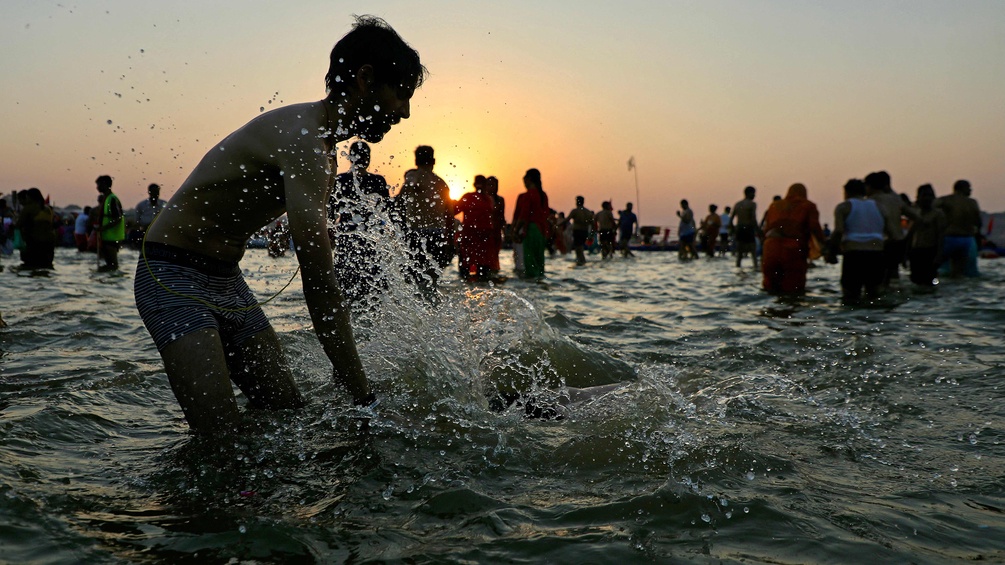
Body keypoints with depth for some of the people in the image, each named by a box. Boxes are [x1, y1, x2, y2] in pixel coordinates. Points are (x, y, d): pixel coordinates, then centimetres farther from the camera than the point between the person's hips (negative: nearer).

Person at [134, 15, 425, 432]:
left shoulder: (322, 146, 9)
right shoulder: (304, 139, -25)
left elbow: (318, 276, 13)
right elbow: (321, 288, -30)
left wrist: (349, 374, 12)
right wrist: (363, 397, -27)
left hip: (227, 281, 10)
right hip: (173, 276, -10)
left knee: (287, 410, 8)